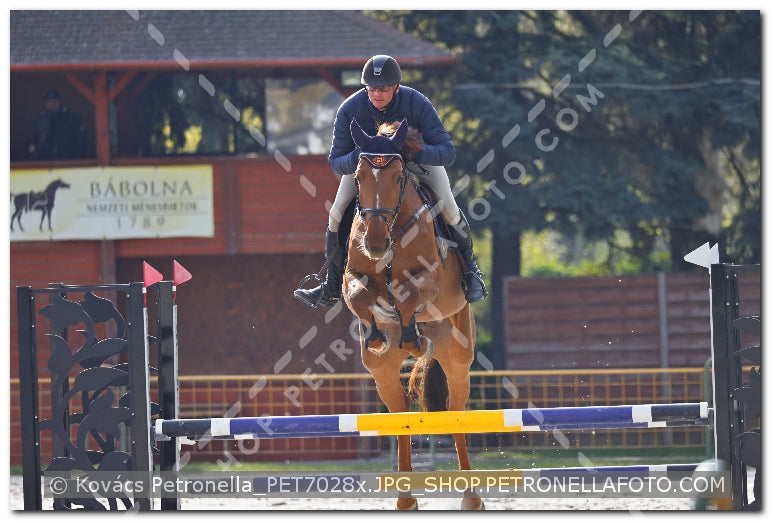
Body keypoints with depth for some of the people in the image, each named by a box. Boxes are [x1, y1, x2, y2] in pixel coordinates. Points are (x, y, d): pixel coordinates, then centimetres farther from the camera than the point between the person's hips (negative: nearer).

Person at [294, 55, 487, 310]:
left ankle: (470, 269, 9)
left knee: (449, 209, -17)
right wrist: (359, 156, -47)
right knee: (337, 215, -10)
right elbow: (337, 162, -23)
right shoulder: (350, 110, -31)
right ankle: (332, 287, 8)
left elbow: (447, 152, -33)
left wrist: (414, 151, -53)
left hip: (419, 157, -1)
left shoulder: (418, 104, -34)